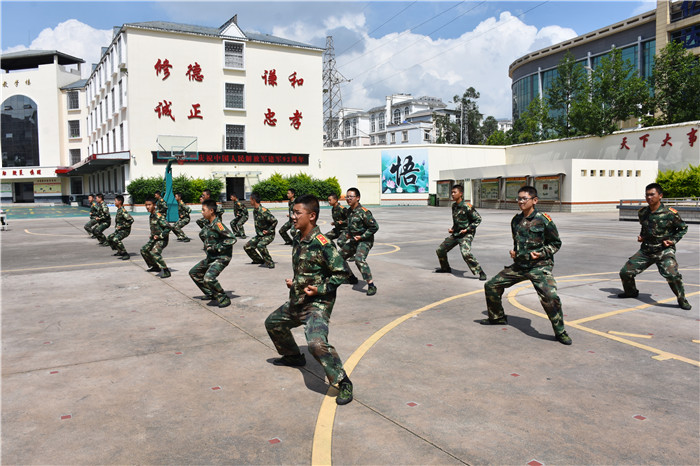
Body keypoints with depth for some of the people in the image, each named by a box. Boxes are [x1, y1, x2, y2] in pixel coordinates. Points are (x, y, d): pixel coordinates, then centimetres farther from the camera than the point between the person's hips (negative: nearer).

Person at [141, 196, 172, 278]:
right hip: (154, 238, 11)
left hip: (162, 239, -11)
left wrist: (160, 236, -22)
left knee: (154, 252, -28)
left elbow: (168, 227, -25)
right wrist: (152, 235, 13)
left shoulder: (158, 216, -19)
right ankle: (155, 267, 30)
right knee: (144, 250, 18)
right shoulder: (151, 216, 10)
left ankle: (166, 271, -25)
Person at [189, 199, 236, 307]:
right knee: (193, 273, 20)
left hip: (221, 257, -10)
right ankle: (210, 294, 30)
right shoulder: (209, 225, 7)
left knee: (208, 278, -28)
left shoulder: (217, 224, -19)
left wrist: (216, 247, -21)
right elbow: (203, 235, 30)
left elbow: (232, 239, -26)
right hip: (211, 257, 10)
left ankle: (224, 299, -10)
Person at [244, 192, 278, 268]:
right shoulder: (255, 210, 3)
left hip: (268, 235, -9)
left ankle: (270, 263, -21)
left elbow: (275, 221, -24)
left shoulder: (263, 211, -24)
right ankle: (259, 260, 25)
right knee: (247, 247, 7)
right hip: (259, 235, 9)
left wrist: (268, 231, -20)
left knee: (260, 245, -35)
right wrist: (258, 231, 13)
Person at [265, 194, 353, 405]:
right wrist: (294, 282, 8)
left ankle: (343, 383, -15)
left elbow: (341, 273, -19)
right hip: (297, 301, 10)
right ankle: (293, 356, 47)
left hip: (318, 303, -10)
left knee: (317, 342, -29)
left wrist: (319, 289, -23)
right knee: (273, 323, 26)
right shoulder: (297, 240, 6)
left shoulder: (322, 243, -21)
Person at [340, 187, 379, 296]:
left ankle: (371, 286, -27)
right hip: (353, 240, 9)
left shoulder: (363, 212, -19)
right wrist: (347, 233, 12)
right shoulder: (349, 211, 7)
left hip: (364, 241, -9)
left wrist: (361, 237, -18)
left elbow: (374, 227, -20)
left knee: (359, 259, -31)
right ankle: (352, 278, 34)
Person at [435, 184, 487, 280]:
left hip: (466, 234, -8)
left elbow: (478, 219, -12)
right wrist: (452, 229, 8)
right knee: (440, 250, 11)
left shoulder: (467, 207, -17)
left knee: (466, 253, -30)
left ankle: (480, 272, -19)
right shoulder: (454, 206, 8)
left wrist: (467, 229, -18)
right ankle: (445, 268, 34)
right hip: (455, 233, 9)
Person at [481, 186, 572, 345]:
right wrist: (514, 251, 6)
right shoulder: (516, 220, 8)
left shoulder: (543, 220, -9)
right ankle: (497, 317, 30)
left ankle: (560, 332, -5)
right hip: (519, 265, 6)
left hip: (539, 266, -6)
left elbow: (556, 243, -1)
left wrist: (541, 253, -15)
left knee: (550, 296, -27)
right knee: (491, 286, 6)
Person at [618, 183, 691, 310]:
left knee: (672, 275, -28)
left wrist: (673, 240, -9)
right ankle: (631, 292, 31)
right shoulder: (642, 212, 3)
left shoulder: (669, 213, -12)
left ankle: (682, 300, -2)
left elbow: (683, 228, 3)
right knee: (625, 272, 0)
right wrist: (641, 236, 7)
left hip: (664, 251, -5)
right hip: (646, 250, 5)